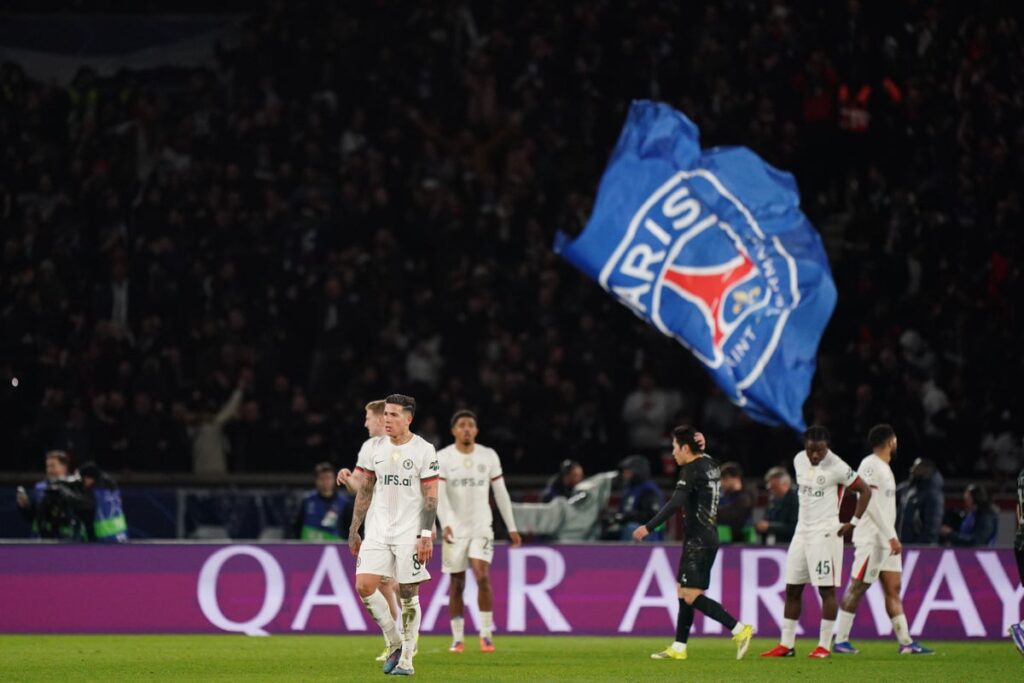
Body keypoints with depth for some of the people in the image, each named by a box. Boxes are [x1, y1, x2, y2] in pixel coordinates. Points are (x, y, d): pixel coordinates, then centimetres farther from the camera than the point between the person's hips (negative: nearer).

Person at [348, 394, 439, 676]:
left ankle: (406, 658, 7)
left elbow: (431, 497, -6)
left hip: (410, 533, -4)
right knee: (364, 586, -9)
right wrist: (353, 531, 13)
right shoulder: (377, 449, 8)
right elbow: (365, 491, 15)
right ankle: (395, 643, 8)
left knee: (408, 594, -2)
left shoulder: (423, 451, -6)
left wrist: (426, 535, -14)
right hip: (378, 531, 4)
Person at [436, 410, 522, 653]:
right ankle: (457, 639, 11)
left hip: (481, 527, 0)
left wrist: (512, 527, 8)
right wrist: (446, 523, -28)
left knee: (482, 577, -16)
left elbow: (501, 493, 9)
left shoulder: (489, 456, 3)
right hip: (455, 529, 0)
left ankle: (486, 634, -8)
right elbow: (439, 494, -13)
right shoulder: (443, 458, -3)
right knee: (457, 583, 3)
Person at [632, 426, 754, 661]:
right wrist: (701, 449, 21)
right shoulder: (710, 465, 13)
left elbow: (675, 504, -24)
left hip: (697, 542, -10)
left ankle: (739, 629, -21)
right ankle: (678, 648, 15)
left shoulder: (691, 470, -14)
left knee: (691, 596, -13)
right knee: (684, 592, 14)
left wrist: (649, 527, -24)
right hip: (710, 538, 10)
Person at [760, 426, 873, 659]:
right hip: (802, 530, 7)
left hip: (825, 533, -7)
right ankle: (786, 644, 10)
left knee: (826, 589, -5)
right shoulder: (799, 460, 7)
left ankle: (824, 646, -2)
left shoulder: (836, 467, -14)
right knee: (792, 589, 6)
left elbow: (865, 491, -8)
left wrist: (853, 523, -11)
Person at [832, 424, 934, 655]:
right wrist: (890, 536, -23)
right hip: (871, 538, -10)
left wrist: (892, 537, 18)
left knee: (893, 589, 6)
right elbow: (871, 504, -20)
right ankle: (840, 640, 0)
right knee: (857, 588, -5)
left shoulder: (884, 467, 17)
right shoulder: (870, 465, -14)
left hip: (886, 539, 10)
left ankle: (906, 642, 5)